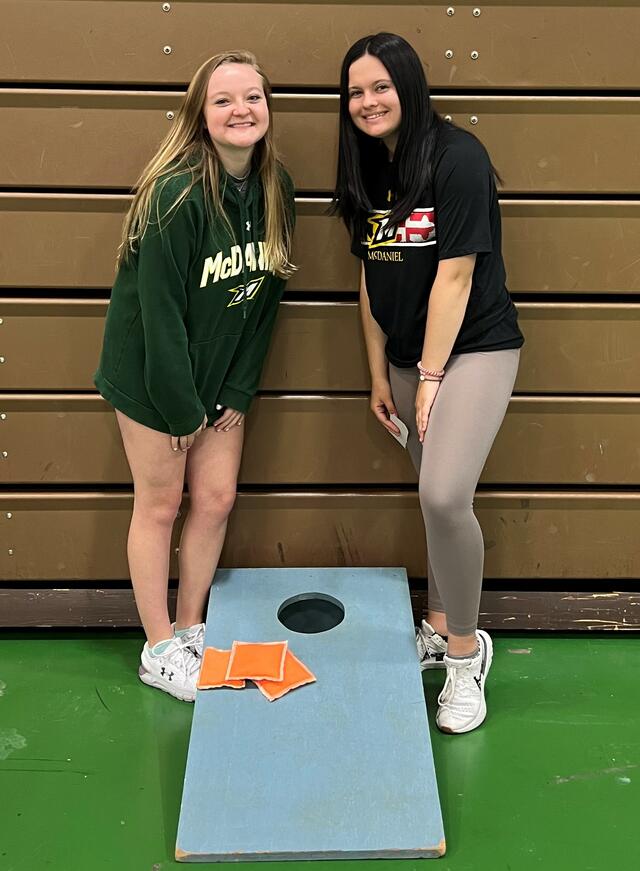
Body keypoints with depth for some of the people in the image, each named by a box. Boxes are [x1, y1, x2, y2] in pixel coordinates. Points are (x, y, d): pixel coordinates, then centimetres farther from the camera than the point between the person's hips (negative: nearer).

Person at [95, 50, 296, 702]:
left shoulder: (274, 189, -4)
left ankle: (189, 629, 28)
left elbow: (265, 295, 0)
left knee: (217, 498, 8)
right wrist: (182, 408, -17)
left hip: (221, 372, 6)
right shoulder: (176, 195, -23)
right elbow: (159, 307, -22)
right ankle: (158, 651, 21)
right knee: (160, 503, 5)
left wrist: (238, 393, -2)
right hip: (153, 372, -6)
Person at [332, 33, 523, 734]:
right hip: (407, 356, 6)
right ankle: (438, 629, 28)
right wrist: (380, 376, 8)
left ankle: (465, 649, 2)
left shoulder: (457, 157, -13)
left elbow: (455, 275, -16)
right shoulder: (368, 172, 9)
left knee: (445, 496, -19)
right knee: (435, 499, 12)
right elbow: (371, 280, 9)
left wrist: (430, 375, -14)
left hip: (472, 349, -6)